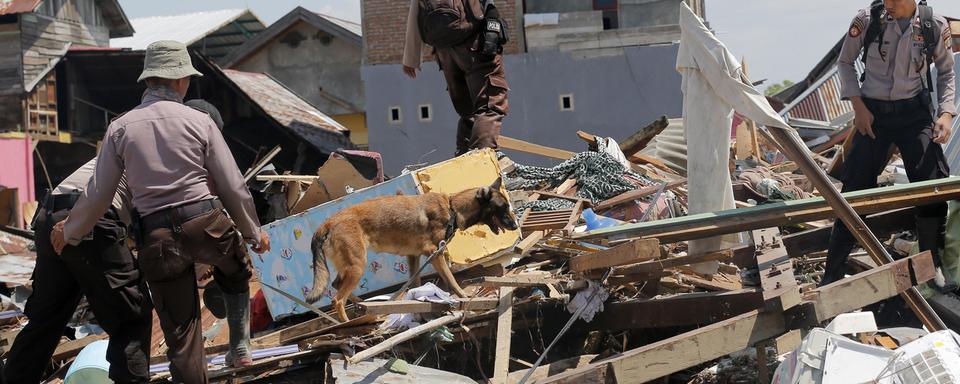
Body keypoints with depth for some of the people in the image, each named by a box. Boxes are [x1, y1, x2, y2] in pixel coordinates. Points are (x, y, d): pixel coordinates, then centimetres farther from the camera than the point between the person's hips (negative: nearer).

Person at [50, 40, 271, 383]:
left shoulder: (121, 128, 2)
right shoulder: (199, 122, -1)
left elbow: (98, 193, 5)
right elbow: (232, 186, 1)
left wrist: (69, 231, 22)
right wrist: (253, 231, 15)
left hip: (158, 236, 1)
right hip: (207, 222, -1)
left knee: (180, 331, 7)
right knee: (236, 275, 31)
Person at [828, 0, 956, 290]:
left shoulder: (936, 26, -8)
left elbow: (946, 73, 7)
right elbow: (845, 62, 5)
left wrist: (946, 113, -6)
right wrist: (858, 105, -5)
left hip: (916, 112, 1)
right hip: (873, 113, 0)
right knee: (855, 191, -1)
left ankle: (932, 264, 14)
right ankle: (833, 274, 7)